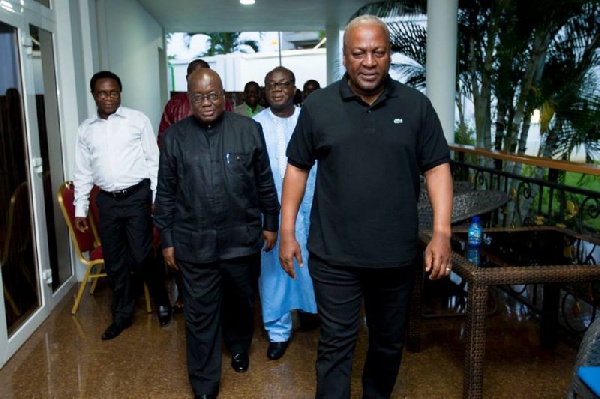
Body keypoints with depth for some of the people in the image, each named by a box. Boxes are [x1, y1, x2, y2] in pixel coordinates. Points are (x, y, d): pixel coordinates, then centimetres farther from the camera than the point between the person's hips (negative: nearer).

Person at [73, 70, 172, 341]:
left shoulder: (138, 120, -2)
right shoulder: (86, 129, 8)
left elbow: (153, 161, -1)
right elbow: (82, 172, 12)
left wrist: (158, 197, -5)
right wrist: (80, 208, 10)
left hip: (137, 196, -4)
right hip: (107, 200, 4)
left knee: (140, 257, -3)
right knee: (114, 261, 11)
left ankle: (162, 302, 23)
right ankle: (122, 315, 27)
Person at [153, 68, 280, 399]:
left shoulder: (249, 129, -1)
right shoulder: (174, 137, 1)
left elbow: (265, 182, 5)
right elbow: (165, 193, 4)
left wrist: (270, 223, 7)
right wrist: (167, 239, 3)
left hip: (242, 238, 1)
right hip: (194, 243, 0)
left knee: (241, 302, 20)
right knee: (200, 315, 6)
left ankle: (239, 347, 49)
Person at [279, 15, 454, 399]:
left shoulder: (416, 105, 0)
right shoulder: (318, 105, -2)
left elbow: (437, 167, 0)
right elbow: (297, 168, 3)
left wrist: (442, 233, -10)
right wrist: (287, 231, -1)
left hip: (397, 253, 2)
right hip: (335, 254, -2)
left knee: (390, 340, 19)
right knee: (336, 343, 6)